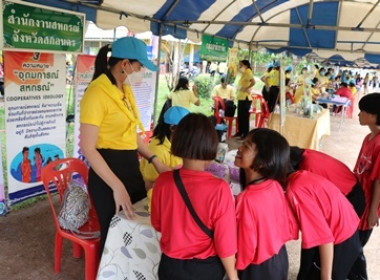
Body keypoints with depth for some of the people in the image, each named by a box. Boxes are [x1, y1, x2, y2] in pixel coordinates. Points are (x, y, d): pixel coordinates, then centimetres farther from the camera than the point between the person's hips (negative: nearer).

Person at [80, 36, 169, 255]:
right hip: (108, 171, -8)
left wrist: (156, 161, 7)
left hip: (131, 167, 8)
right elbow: (88, 148, -21)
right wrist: (117, 186, -25)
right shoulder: (97, 93, -17)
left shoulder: (126, 91, 9)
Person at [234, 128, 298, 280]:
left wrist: (236, 267, -7)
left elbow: (246, 248, -24)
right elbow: (291, 227, 0)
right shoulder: (275, 186, -13)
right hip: (280, 258, 6)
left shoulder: (247, 200, -33)